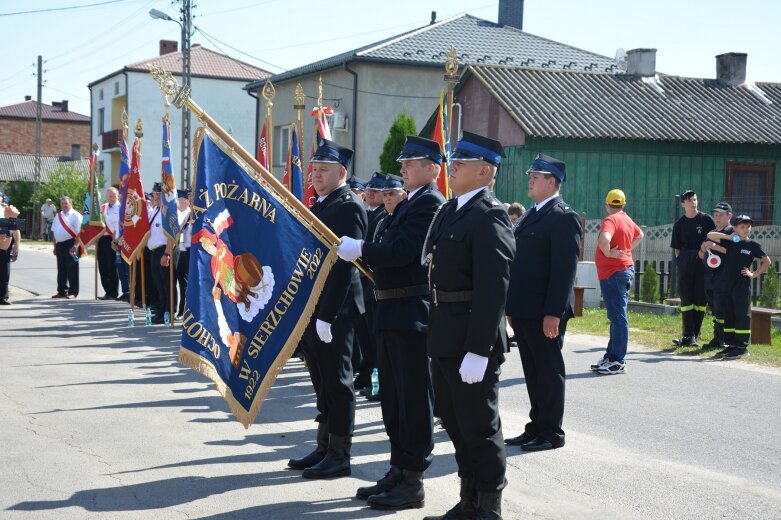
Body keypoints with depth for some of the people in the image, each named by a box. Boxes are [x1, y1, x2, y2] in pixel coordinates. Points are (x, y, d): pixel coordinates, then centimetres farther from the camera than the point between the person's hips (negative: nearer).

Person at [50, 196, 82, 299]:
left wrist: (75, 246, -21)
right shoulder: (58, 216, 17)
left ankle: (73, 292, -1)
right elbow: (54, 232, 21)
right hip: (60, 245, 7)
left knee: (72, 269, -5)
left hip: (71, 245, -7)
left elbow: (79, 233, -13)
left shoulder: (76, 216, -6)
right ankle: (61, 291, 20)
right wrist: (55, 246, 16)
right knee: (61, 269, 12)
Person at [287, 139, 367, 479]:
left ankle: (340, 455, 6)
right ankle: (324, 448, 22)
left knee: (337, 381, -1)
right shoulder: (319, 205, 17)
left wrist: (327, 314, -22)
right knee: (322, 382, 14)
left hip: (334, 312, -9)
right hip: (312, 309, 9)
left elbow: (344, 263, -19)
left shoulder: (349, 207, -12)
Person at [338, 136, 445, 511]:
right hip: (392, 314, 10)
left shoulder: (429, 202, -13)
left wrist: (359, 249, -15)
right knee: (393, 397, 16)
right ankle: (398, 471, 26)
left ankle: (413, 481, 4)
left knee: (413, 398, -3)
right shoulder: (406, 205, 18)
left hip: (413, 314, -10)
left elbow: (402, 251, -23)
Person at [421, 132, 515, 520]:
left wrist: (478, 349, -25)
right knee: (454, 422, 17)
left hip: (472, 340, -9)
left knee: (479, 427, 1)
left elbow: (493, 289, -21)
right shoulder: (448, 211, 14)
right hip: (444, 339, 9)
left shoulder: (489, 217, -15)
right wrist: (434, 332, 14)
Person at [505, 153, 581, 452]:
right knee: (533, 372, 14)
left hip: (545, 312, -9)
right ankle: (536, 427, 23)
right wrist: (511, 306, 16)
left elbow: (565, 269, -17)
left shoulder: (563, 217, -11)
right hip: (524, 311, 9)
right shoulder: (531, 216, 17)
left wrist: (553, 313, -21)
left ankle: (551, 433, 10)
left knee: (549, 371, 1)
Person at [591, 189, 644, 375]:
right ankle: (611, 357, 22)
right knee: (617, 317, 14)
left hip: (612, 274, -9)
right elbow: (639, 235, 32)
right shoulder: (627, 220, 12)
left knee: (618, 318, -7)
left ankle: (617, 362, -4)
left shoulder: (610, 220, -15)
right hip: (626, 270, 9)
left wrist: (608, 253, -18)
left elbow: (604, 239, -35)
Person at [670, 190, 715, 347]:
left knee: (700, 298, 0)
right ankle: (689, 336, -3)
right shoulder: (679, 224, 9)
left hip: (702, 263, -2)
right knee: (686, 298, -2)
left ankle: (694, 335, 5)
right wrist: (679, 262, 1)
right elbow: (676, 247, 12)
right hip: (685, 264, 2)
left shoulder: (706, 220, 3)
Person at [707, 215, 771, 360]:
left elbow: (767, 261, 8)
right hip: (728, 284, 5)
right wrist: (728, 237, -3)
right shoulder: (730, 242, 9)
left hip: (743, 285, -5)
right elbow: (710, 235, 7)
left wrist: (754, 274, 0)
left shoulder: (753, 245, 1)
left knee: (742, 316, -5)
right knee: (728, 316, 8)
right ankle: (731, 345, 14)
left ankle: (742, 347, -2)